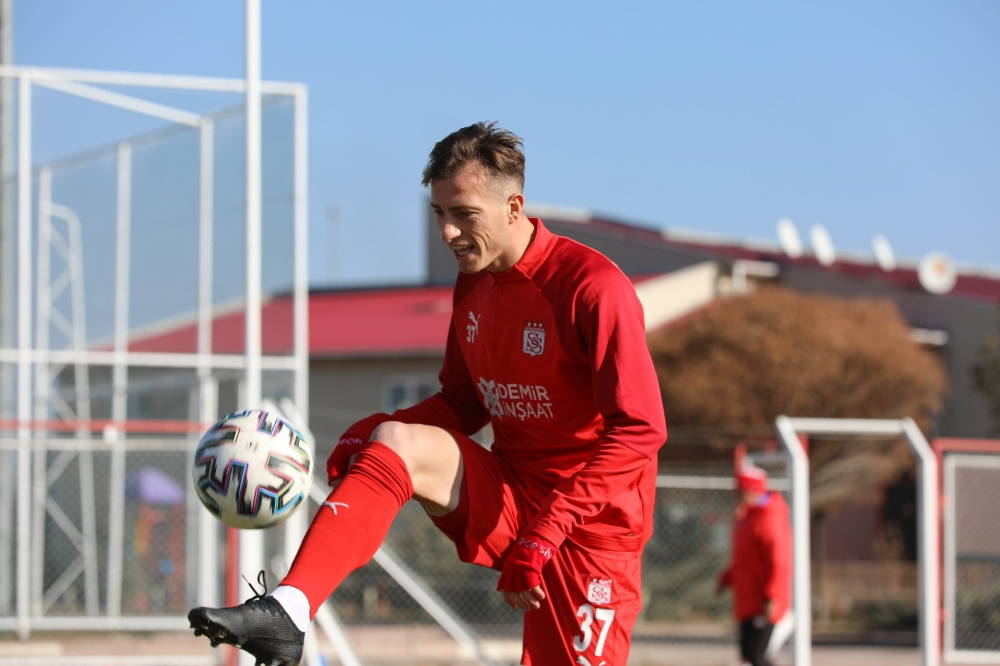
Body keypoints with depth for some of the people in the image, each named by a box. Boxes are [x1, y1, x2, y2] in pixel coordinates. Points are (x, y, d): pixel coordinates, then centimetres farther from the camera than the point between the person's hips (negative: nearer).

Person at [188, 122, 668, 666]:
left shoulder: (593, 287, -17)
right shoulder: (473, 285, 7)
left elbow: (640, 430, -20)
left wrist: (547, 531, -25)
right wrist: (371, 432, -5)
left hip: (592, 520, -6)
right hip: (509, 493, 6)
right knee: (395, 442, -19)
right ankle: (286, 612, -34)